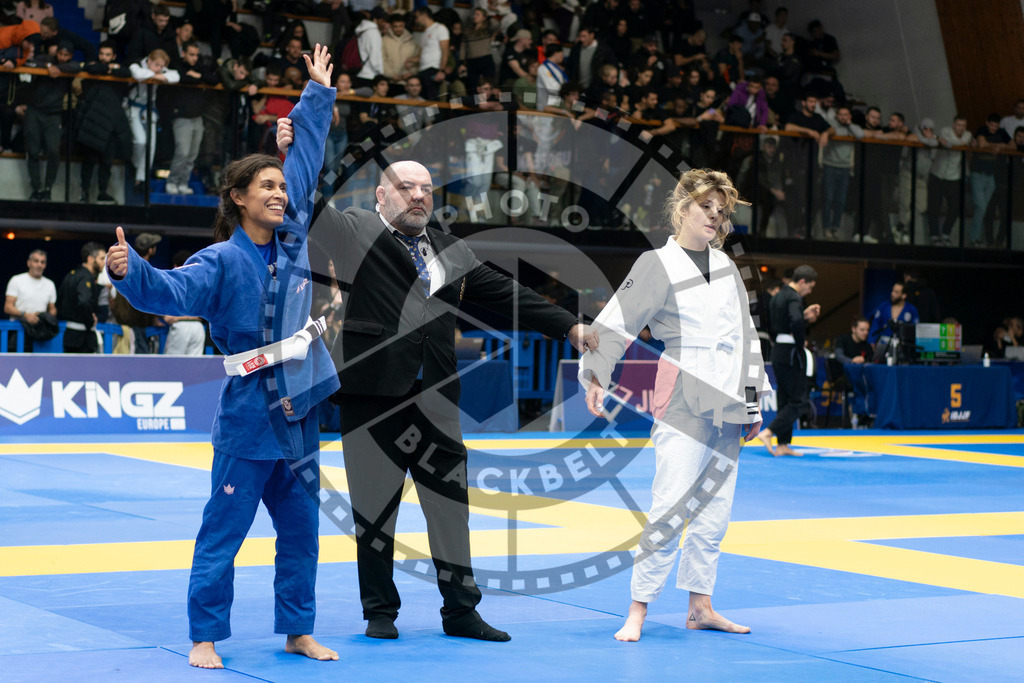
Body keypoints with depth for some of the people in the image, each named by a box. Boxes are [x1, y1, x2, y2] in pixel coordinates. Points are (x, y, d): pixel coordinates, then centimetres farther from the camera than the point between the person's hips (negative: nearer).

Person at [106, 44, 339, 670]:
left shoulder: (293, 239, 6)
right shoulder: (222, 261, -9)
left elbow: (307, 160, 14)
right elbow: (170, 292, -22)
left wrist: (319, 93, 21)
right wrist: (128, 270, -41)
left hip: (299, 410, 6)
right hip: (249, 413, -6)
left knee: (301, 529, 13)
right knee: (224, 531, -1)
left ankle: (298, 630, 25)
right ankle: (204, 637, 9)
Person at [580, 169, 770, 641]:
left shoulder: (726, 265, 14)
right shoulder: (657, 266, -3)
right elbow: (616, 320, -10)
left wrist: (752, 403, 19)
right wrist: (596, 376, -22)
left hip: (726, 406, 7)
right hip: (683, 402, -6)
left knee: (713, 511, 10)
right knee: (670, 508, -12)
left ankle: (700, 607, 19)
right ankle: (638, 612, -5)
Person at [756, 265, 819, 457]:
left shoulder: (777, 297, 14)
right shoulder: (794, 298, -14)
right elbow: (796, 321, -33)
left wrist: (805, 315, 17)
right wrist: (800, 342, -15)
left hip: (777, 352, 9)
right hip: (791, 354, -9)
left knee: (785, 399, 13)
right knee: (797, 401, -4)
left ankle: (783, 446, 13)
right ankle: (768, 433, -15)